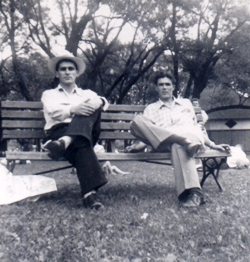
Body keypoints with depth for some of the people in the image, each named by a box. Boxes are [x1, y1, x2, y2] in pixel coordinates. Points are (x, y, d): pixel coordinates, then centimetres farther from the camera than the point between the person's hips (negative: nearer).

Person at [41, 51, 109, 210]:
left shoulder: (87, 94, 33)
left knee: (91, 108, -30)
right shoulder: (49, 94, 26)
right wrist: (73, 110, -22)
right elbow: (53, 112, 0)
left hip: (85, 132, 2)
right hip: (59, 131, -2)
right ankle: (89, 194, -53)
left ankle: (64, 143, -53)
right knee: (81, 145, -38)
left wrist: (96, 104, -19)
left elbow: (103, 102, 8)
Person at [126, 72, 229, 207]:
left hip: (190, 137, 0)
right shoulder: (151, 109, 26)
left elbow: (196, 127, 29)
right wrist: (138, 145, -6)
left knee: (178, 146, -41)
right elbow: (147, 131, 14)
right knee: (137, 120, -28)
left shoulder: (186, 103, 32)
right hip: (165, 143, 1)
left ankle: (192, 192, -50)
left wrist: (211, 144, 18)